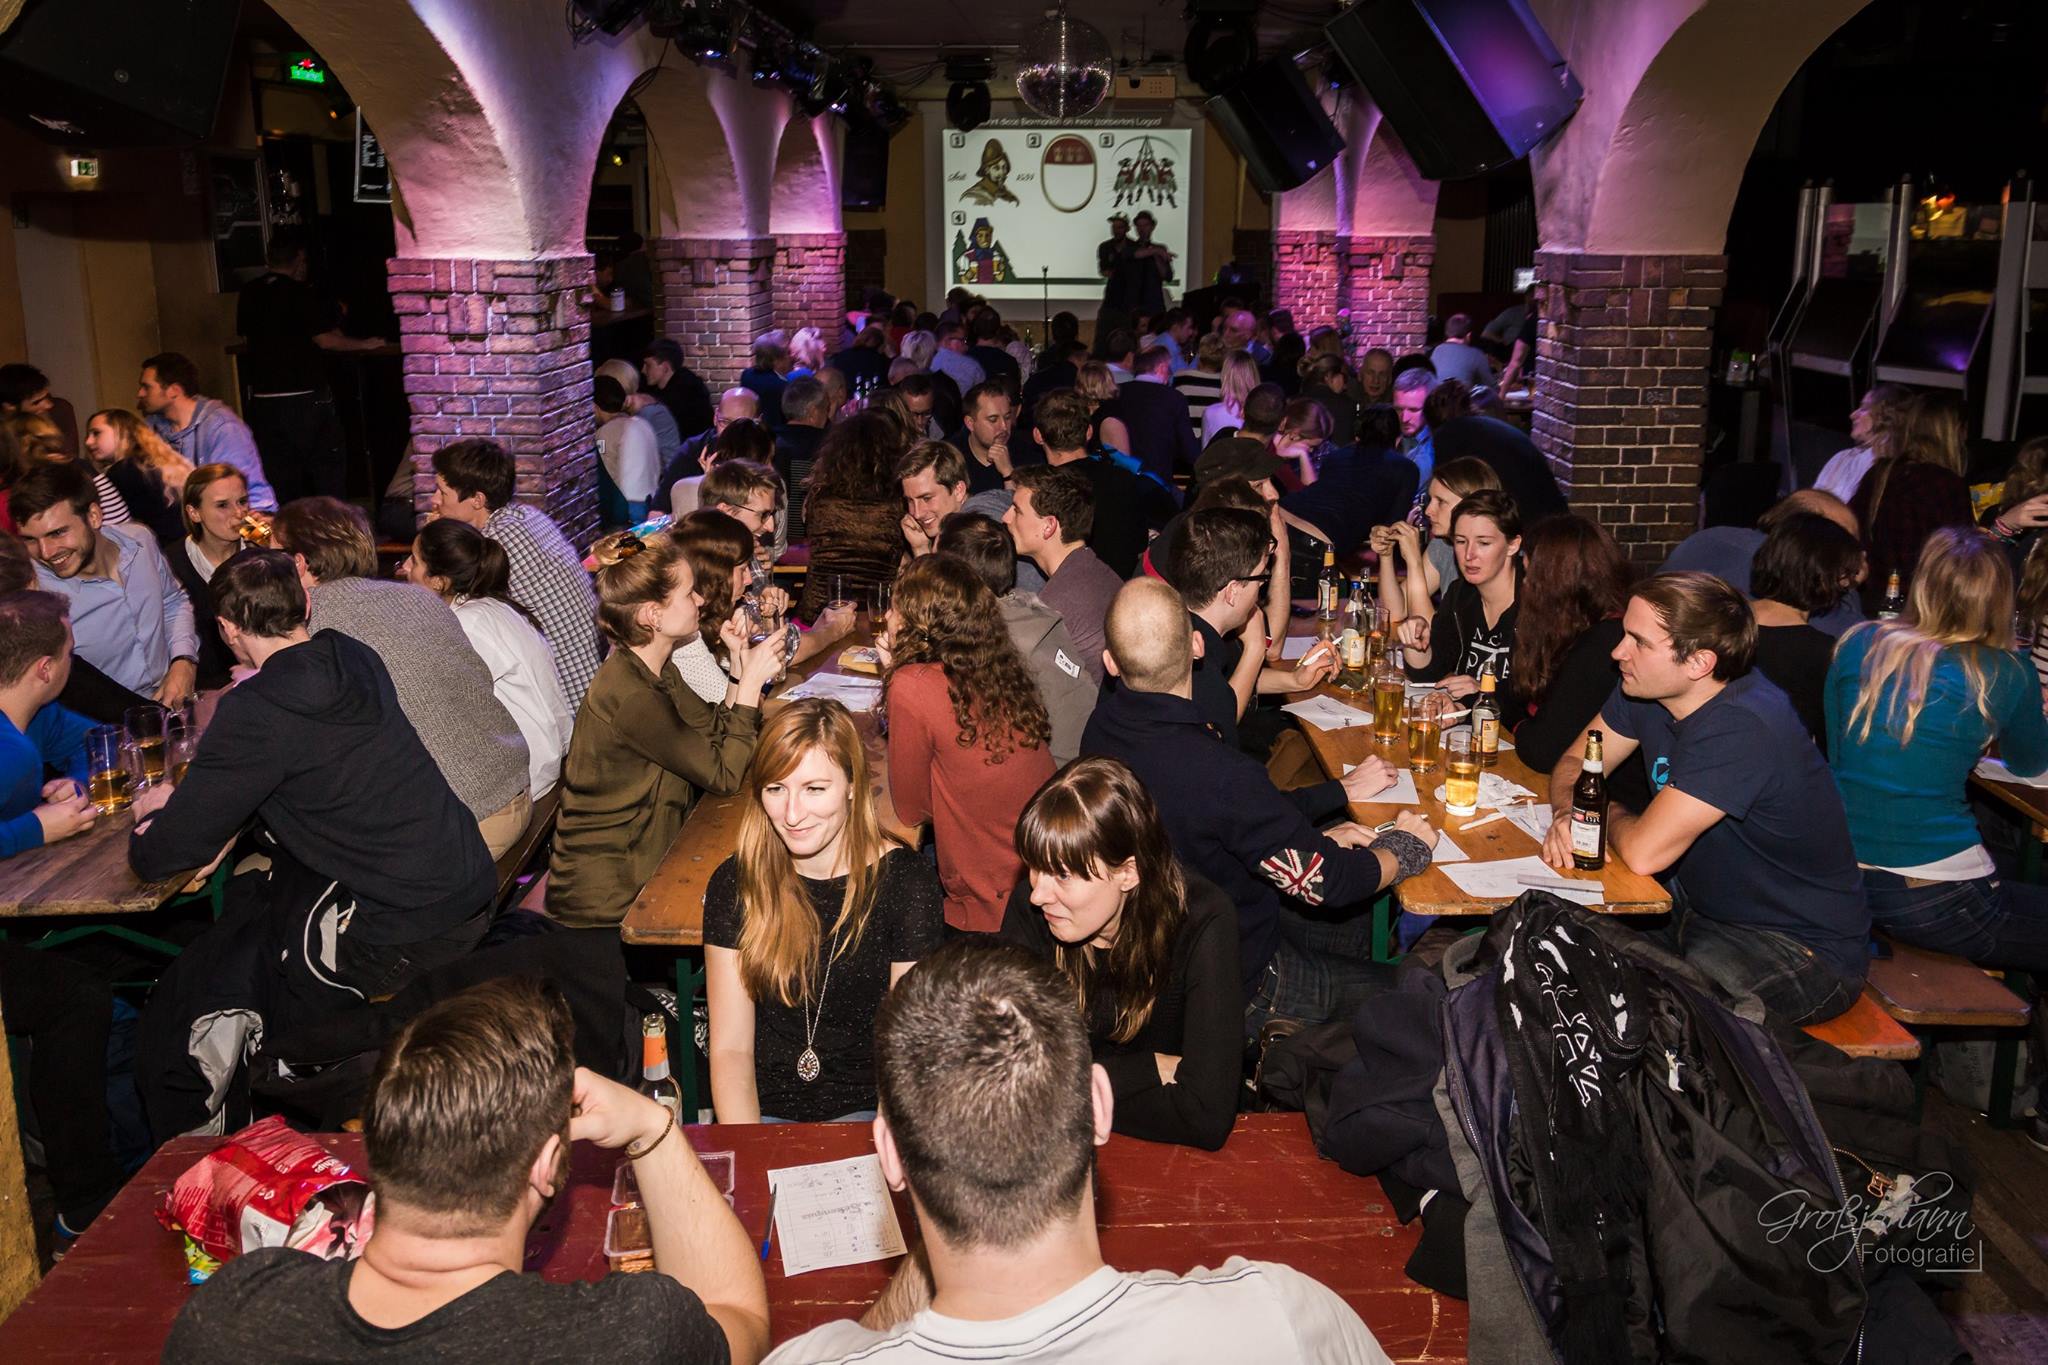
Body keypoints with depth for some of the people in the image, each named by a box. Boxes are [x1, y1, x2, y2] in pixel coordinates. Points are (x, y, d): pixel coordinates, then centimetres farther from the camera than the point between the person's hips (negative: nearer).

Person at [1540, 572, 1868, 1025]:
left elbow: (1644, 852, -33)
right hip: (1700, 905, 8)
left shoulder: (1741, 728, -31)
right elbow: (1574, 762, 7)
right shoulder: (1645, 690, -5)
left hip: (1804, 949, -8)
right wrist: (1568, 816, -17)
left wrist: (1609, 813, -9)